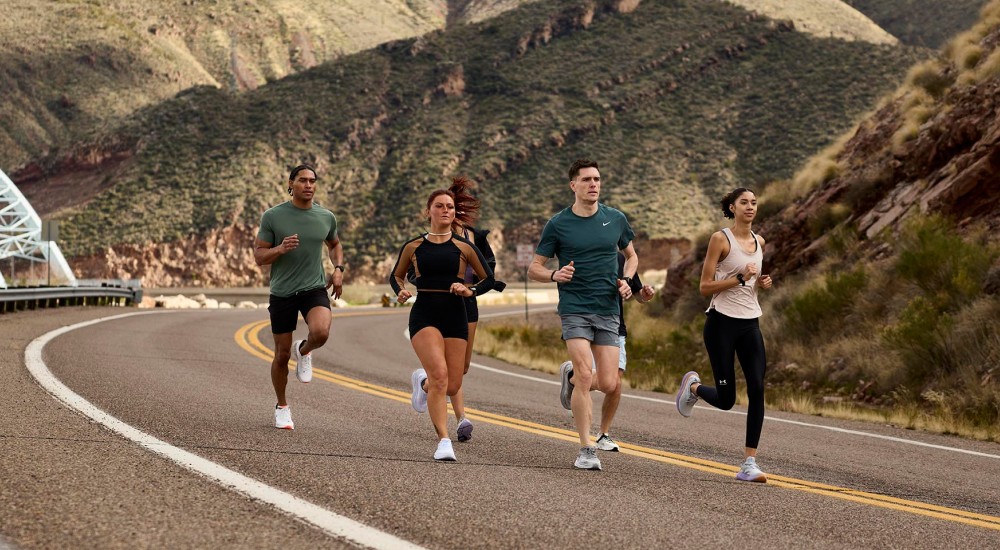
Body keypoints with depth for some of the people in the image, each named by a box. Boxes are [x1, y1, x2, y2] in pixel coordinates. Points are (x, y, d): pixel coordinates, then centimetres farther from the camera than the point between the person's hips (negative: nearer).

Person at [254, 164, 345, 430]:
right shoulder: (273, 216, -5)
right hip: (282, 292, -1)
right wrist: (281, 249, -22)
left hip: (315, 289, 1)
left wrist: (338, 269, 7)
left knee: (321, 332, -29)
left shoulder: (326, 217, 4)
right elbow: (259, 256, -3)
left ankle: (304, 351, 8)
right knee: (281, 354, 6)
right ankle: (282, 407, 28)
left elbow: (335, 244, 24)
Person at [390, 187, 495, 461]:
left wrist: (470, 291, -8)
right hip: (424, 317, -2)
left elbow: (488, 279, 11)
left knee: (452, 386, 2)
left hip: (455, 318, 2)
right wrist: (401, 291, -1)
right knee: (439, 375, -22)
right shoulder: (413, 247, 5)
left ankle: (422, 382, 39)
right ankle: (444, 441, -16)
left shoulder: (464, 247, 4)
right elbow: (396, 275, 20)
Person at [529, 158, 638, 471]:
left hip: (608, 312, 3)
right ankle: (586, 450, -7)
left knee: (609, 385, -2)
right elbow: (534, 269, 5)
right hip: (574, 309, -3)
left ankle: (571, 378, 32)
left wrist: (627, 281, 4)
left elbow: (631, 256, 24)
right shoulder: (558, 224, 0)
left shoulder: (616, 219, 8)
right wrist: (555, 275, -17)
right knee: (586, 376, -16)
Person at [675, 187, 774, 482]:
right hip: (722, 322, -5)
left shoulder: (759, 242, 12)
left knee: (757, 391, -9)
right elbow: (705, 287, -10)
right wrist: (740, 278, -20)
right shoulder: (721, 239, -7)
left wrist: (762, 282, 6)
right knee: (726, 399, -3)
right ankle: (693, 386, 32)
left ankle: (749, 463, -5)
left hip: (750, 324, 5)